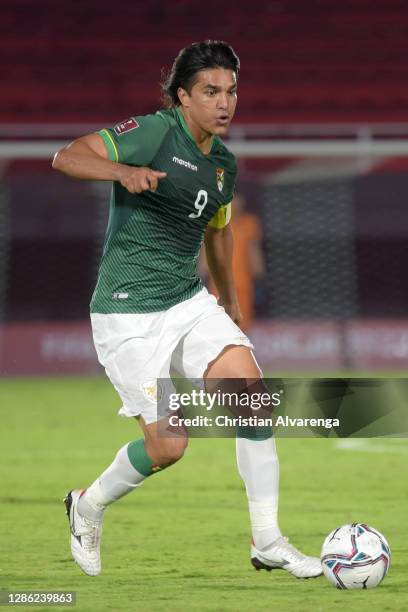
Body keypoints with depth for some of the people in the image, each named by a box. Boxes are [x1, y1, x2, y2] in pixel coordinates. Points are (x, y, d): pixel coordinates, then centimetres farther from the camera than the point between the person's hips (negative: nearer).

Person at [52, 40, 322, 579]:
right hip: (129, 314, -7)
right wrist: (123, 170, -40)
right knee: (169, 446, -8)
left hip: (189, 302, 7)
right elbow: (67, 157, -21)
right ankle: (89, 507, 23)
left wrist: (229, 297, 39)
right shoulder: (154, 132, -12)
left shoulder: (224, 164, 10)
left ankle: (267, 541, -5)